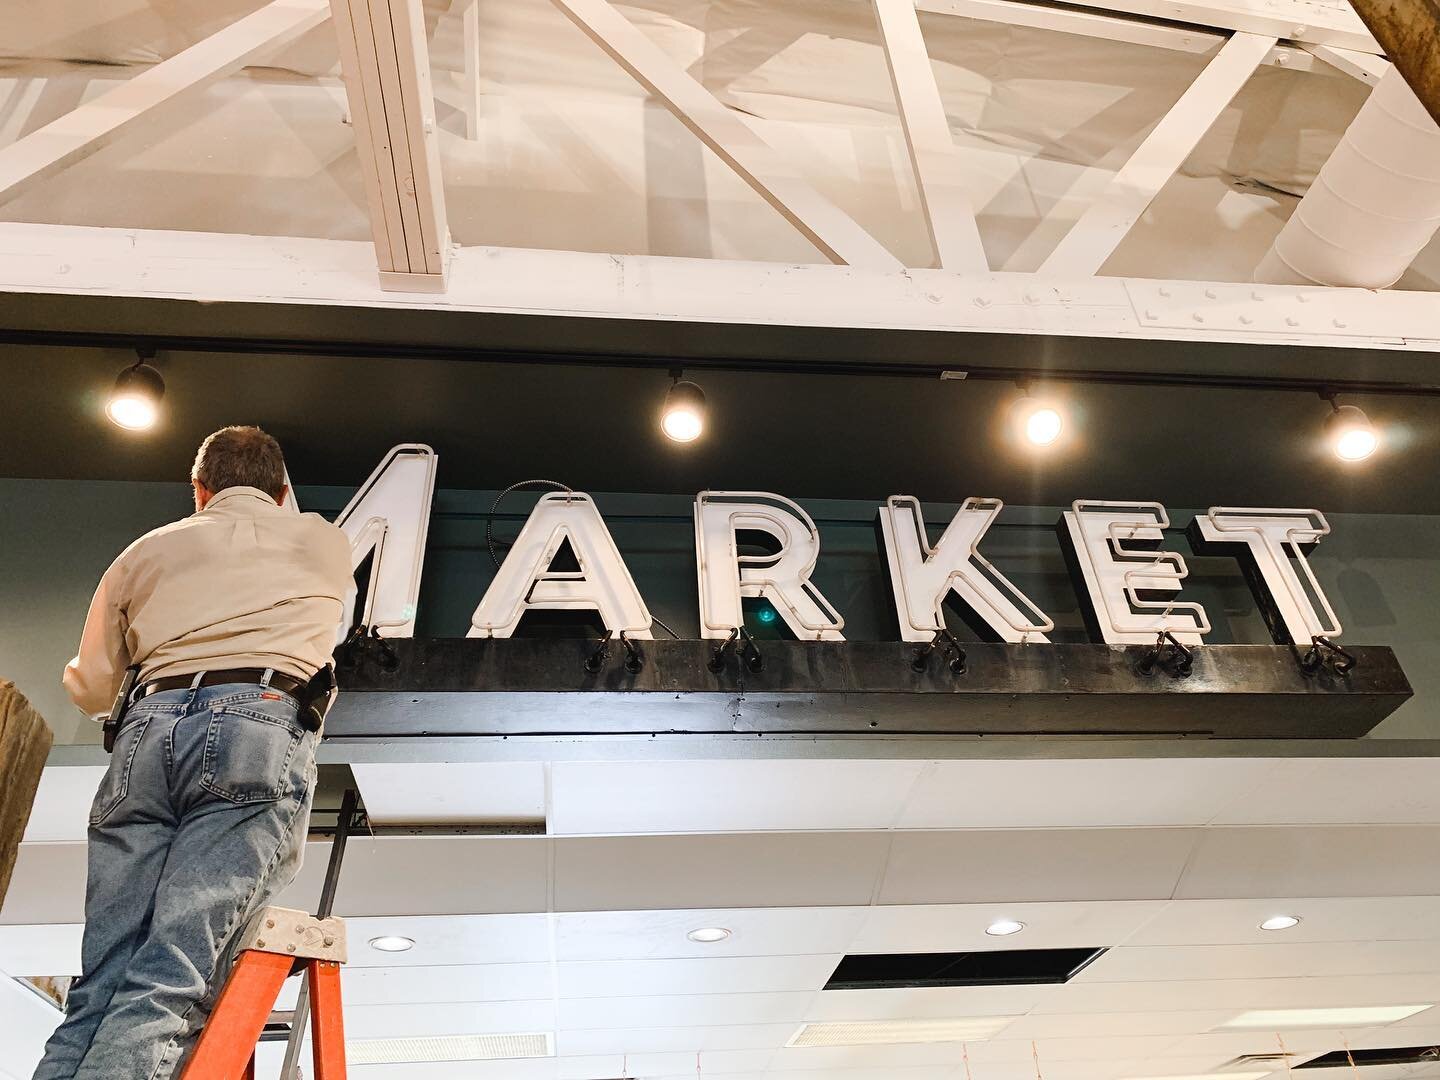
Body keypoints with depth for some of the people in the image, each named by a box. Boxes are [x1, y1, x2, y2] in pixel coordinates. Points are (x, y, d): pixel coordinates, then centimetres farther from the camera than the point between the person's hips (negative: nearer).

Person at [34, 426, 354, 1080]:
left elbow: (89, 690, 31)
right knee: (171, 983, -13)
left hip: (149, 730, 3)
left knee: (99, 983, 1)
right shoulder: (327, 542, 25)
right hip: (260, 729, -2)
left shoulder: (148, 550, 27)